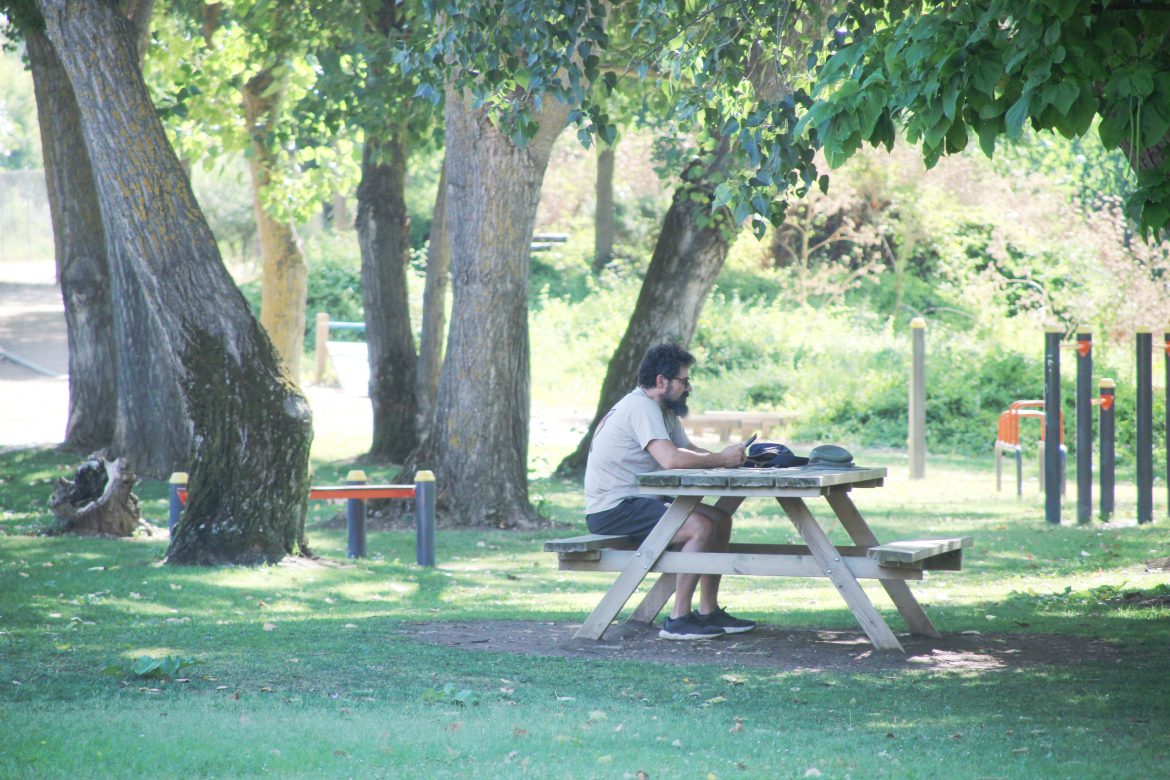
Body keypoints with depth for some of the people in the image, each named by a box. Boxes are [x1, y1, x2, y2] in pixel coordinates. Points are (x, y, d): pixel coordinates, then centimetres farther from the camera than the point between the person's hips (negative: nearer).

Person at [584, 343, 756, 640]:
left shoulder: (663, 410, 14)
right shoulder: (641, 406, -19)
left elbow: (690, 451, 15)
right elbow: (671, 459, -30)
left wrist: (730, 457, -4)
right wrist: (722, 459, -19)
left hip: (637, 501, 10)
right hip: (612, 510, -10)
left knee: (721, 519, 6)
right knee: (701, 526, -23)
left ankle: (708, 612, 8)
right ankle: (679, 620, -20)